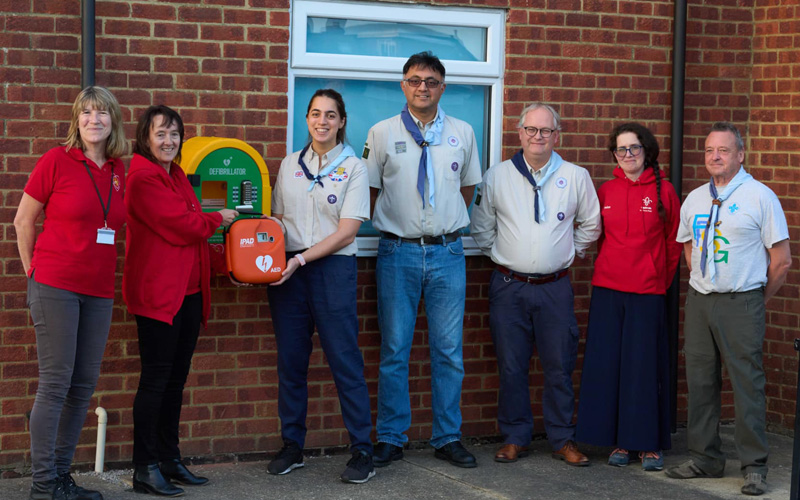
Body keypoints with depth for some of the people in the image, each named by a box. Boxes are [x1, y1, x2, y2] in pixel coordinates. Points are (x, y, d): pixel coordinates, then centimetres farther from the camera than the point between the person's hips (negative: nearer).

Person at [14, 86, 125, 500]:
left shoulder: (118, 171, 9)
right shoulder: (57, 161, -6)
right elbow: (23, 221, 0)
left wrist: (101, 266, 16)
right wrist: (34, 272, 5)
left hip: (98, 291, 6)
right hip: (56, 286, -6)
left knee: (84, 384, 8)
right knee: (55, 382, -5)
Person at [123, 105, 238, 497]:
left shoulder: (176, 176, 18)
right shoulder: (143, 179, -12)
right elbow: (180, 226, -17)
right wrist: (217, 220, 0)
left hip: (187, 291, 9)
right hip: (157, 293, -9)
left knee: (176, 379, 13)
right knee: (155, 379, -5)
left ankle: (169, 460, 21)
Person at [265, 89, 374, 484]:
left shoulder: (353, 167, 0)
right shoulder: (290, 165, 12)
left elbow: (346, 231, -7)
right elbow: (276, 219, 15)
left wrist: (302, 259, -14)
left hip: (333, 269, -4)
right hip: (287, 270, 4)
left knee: (345, 360, -4)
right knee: (290, 360, 7)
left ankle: (362, 450, 3)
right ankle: (292, 446, 18)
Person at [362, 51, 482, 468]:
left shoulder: (462, 133, 8)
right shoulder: (382, 133, 2)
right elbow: (370, 190, 7)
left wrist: (448, 225, 12)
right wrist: (396, 224, 2)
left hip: (447, 253, 2)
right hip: (398, 253, -1)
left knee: (449, 350, 5)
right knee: (394, 349, 2)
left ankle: (448, 437, 15)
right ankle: (390, 439, 12)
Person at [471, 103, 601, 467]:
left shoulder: (576, 177, 3)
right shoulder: (496, 176, 3)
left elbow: (590, 224, 16)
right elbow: (481, 226, 12)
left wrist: (570, 252, 13)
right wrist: (498, 253, 7)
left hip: (555, 287, 0)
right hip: (508, 286, 0)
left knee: (559, 367, 3)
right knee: (511, 367, 4)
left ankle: (562, 440, 14)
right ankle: (514, 438, 15)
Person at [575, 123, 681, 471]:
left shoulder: (663, 191, -1)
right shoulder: (606, 191, 6)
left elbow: (673, 243, 6)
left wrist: (661, 279, 9)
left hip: (648, 292, -2)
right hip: (607, 290, 3)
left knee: (645, 366, 1)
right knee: (607, 364, 3)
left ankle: (650, 444, 10)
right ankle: (619, 442, 13)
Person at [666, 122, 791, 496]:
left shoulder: (760, 196, -4)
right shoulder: (695, 199, 11)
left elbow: (782, 259, -3)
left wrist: (758, 299, 4)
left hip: (741, 303, -5)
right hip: (699, 300, 5)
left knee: (747, 384, -4)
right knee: (700, 382, 8)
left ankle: (754, 466, 3)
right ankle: (705, 459, 19)